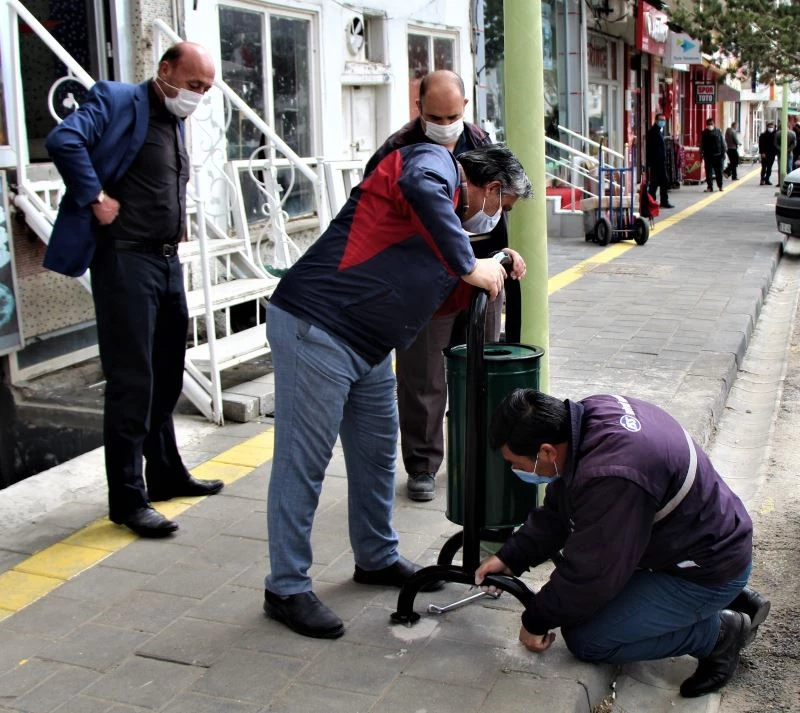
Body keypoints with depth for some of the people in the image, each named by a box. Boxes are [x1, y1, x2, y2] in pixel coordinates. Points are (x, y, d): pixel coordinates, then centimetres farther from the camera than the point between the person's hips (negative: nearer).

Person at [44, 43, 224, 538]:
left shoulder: (176, 122, 17)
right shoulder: (118, 102, -9)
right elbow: (64, 141, -25)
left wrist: (179, 224, 14)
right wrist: (97, 197, -19)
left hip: (169, 261, 9)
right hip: (127, 260, -9)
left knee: (167, 379, 16)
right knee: (132, 382, -6)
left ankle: (167, 474, 30)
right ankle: (128, 498, 2)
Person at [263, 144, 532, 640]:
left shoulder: (452, 210, 23)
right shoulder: (435, 162, -5)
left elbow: (442, 294, 24)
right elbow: (418, 188, -31)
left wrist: (493, 269, 10)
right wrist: (469, 267, -23)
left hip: (368, 346, 10)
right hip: (315, 327, -10)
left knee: (378, 452, 18)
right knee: (303, 463, -3)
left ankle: (377, 558, 35)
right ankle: (287, 588, 7)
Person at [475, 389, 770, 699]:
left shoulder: (611, 476, -36)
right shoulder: (589, 414, -8)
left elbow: (589, 573, -23)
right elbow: (557, 511, 5)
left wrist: (536, 621, -8)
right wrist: (510, 557, 0)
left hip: (707, 570, -9)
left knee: (585, 639, -8)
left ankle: (717, 633, 4)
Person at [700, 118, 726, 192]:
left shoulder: (718, 131, 4)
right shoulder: (704, 133, 4)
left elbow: (722, 143, 6)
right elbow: (701, 144, 5)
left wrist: (723, 153, 2)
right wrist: (701, 153, -2)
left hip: (718, 155, 0)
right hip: (708, 155, 0)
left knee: (719, 171, 7)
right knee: (709, 172, -1)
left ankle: (720, 186, 19)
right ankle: (709, 187, 3)